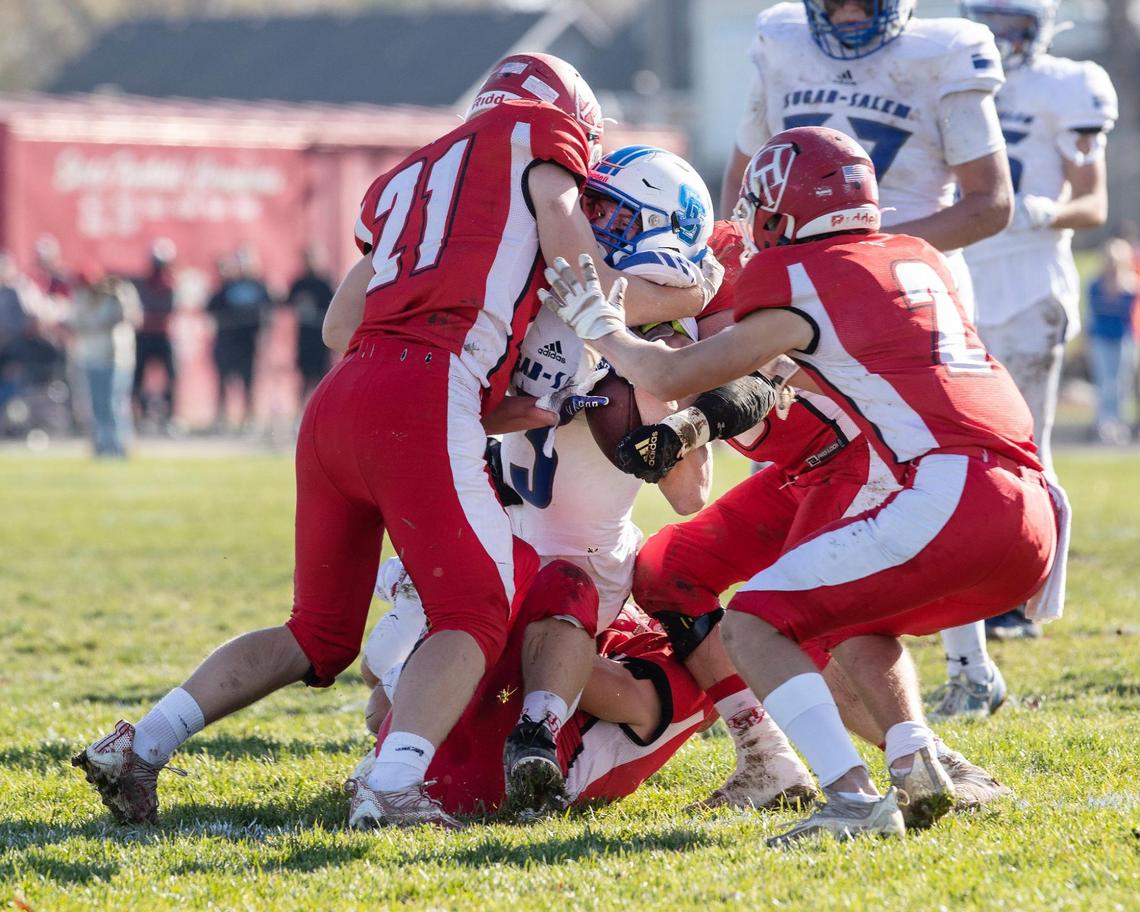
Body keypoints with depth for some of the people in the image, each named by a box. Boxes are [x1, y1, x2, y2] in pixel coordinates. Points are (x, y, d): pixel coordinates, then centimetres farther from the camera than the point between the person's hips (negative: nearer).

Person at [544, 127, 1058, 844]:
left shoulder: (804, 283, 2)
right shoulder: (921, 263, 24)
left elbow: (671, 377, 10)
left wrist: (598, 325, 28)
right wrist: (707, 423, 35)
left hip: (952, 499, -8)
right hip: (1033, 513, 8)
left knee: (754, 623, 0)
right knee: (851, 615, 30)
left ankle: (856, 799, -17)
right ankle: (920, 774, 11)